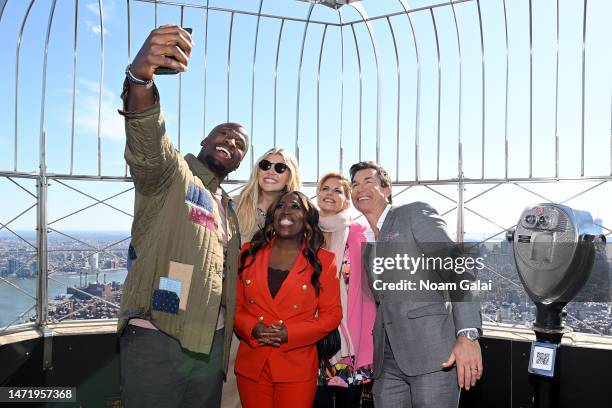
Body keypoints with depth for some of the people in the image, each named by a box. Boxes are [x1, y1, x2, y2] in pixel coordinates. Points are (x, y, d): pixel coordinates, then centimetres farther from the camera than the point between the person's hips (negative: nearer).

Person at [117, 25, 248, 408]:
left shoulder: (229, 208, 18)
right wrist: (141, 75, -45)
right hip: (156, 338, -6)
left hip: (211, 345, 7)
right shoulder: (170, 172, -2)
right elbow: (146, 141, -26)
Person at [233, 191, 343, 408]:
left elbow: (332, 313, -2)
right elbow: (235, 305, 7)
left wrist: (290, 333, -14)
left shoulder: (323, 260, -2)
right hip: (251, 366, 2)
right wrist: (253, 328, -12)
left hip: (297, 369, -2)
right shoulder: (249, 253, 5)